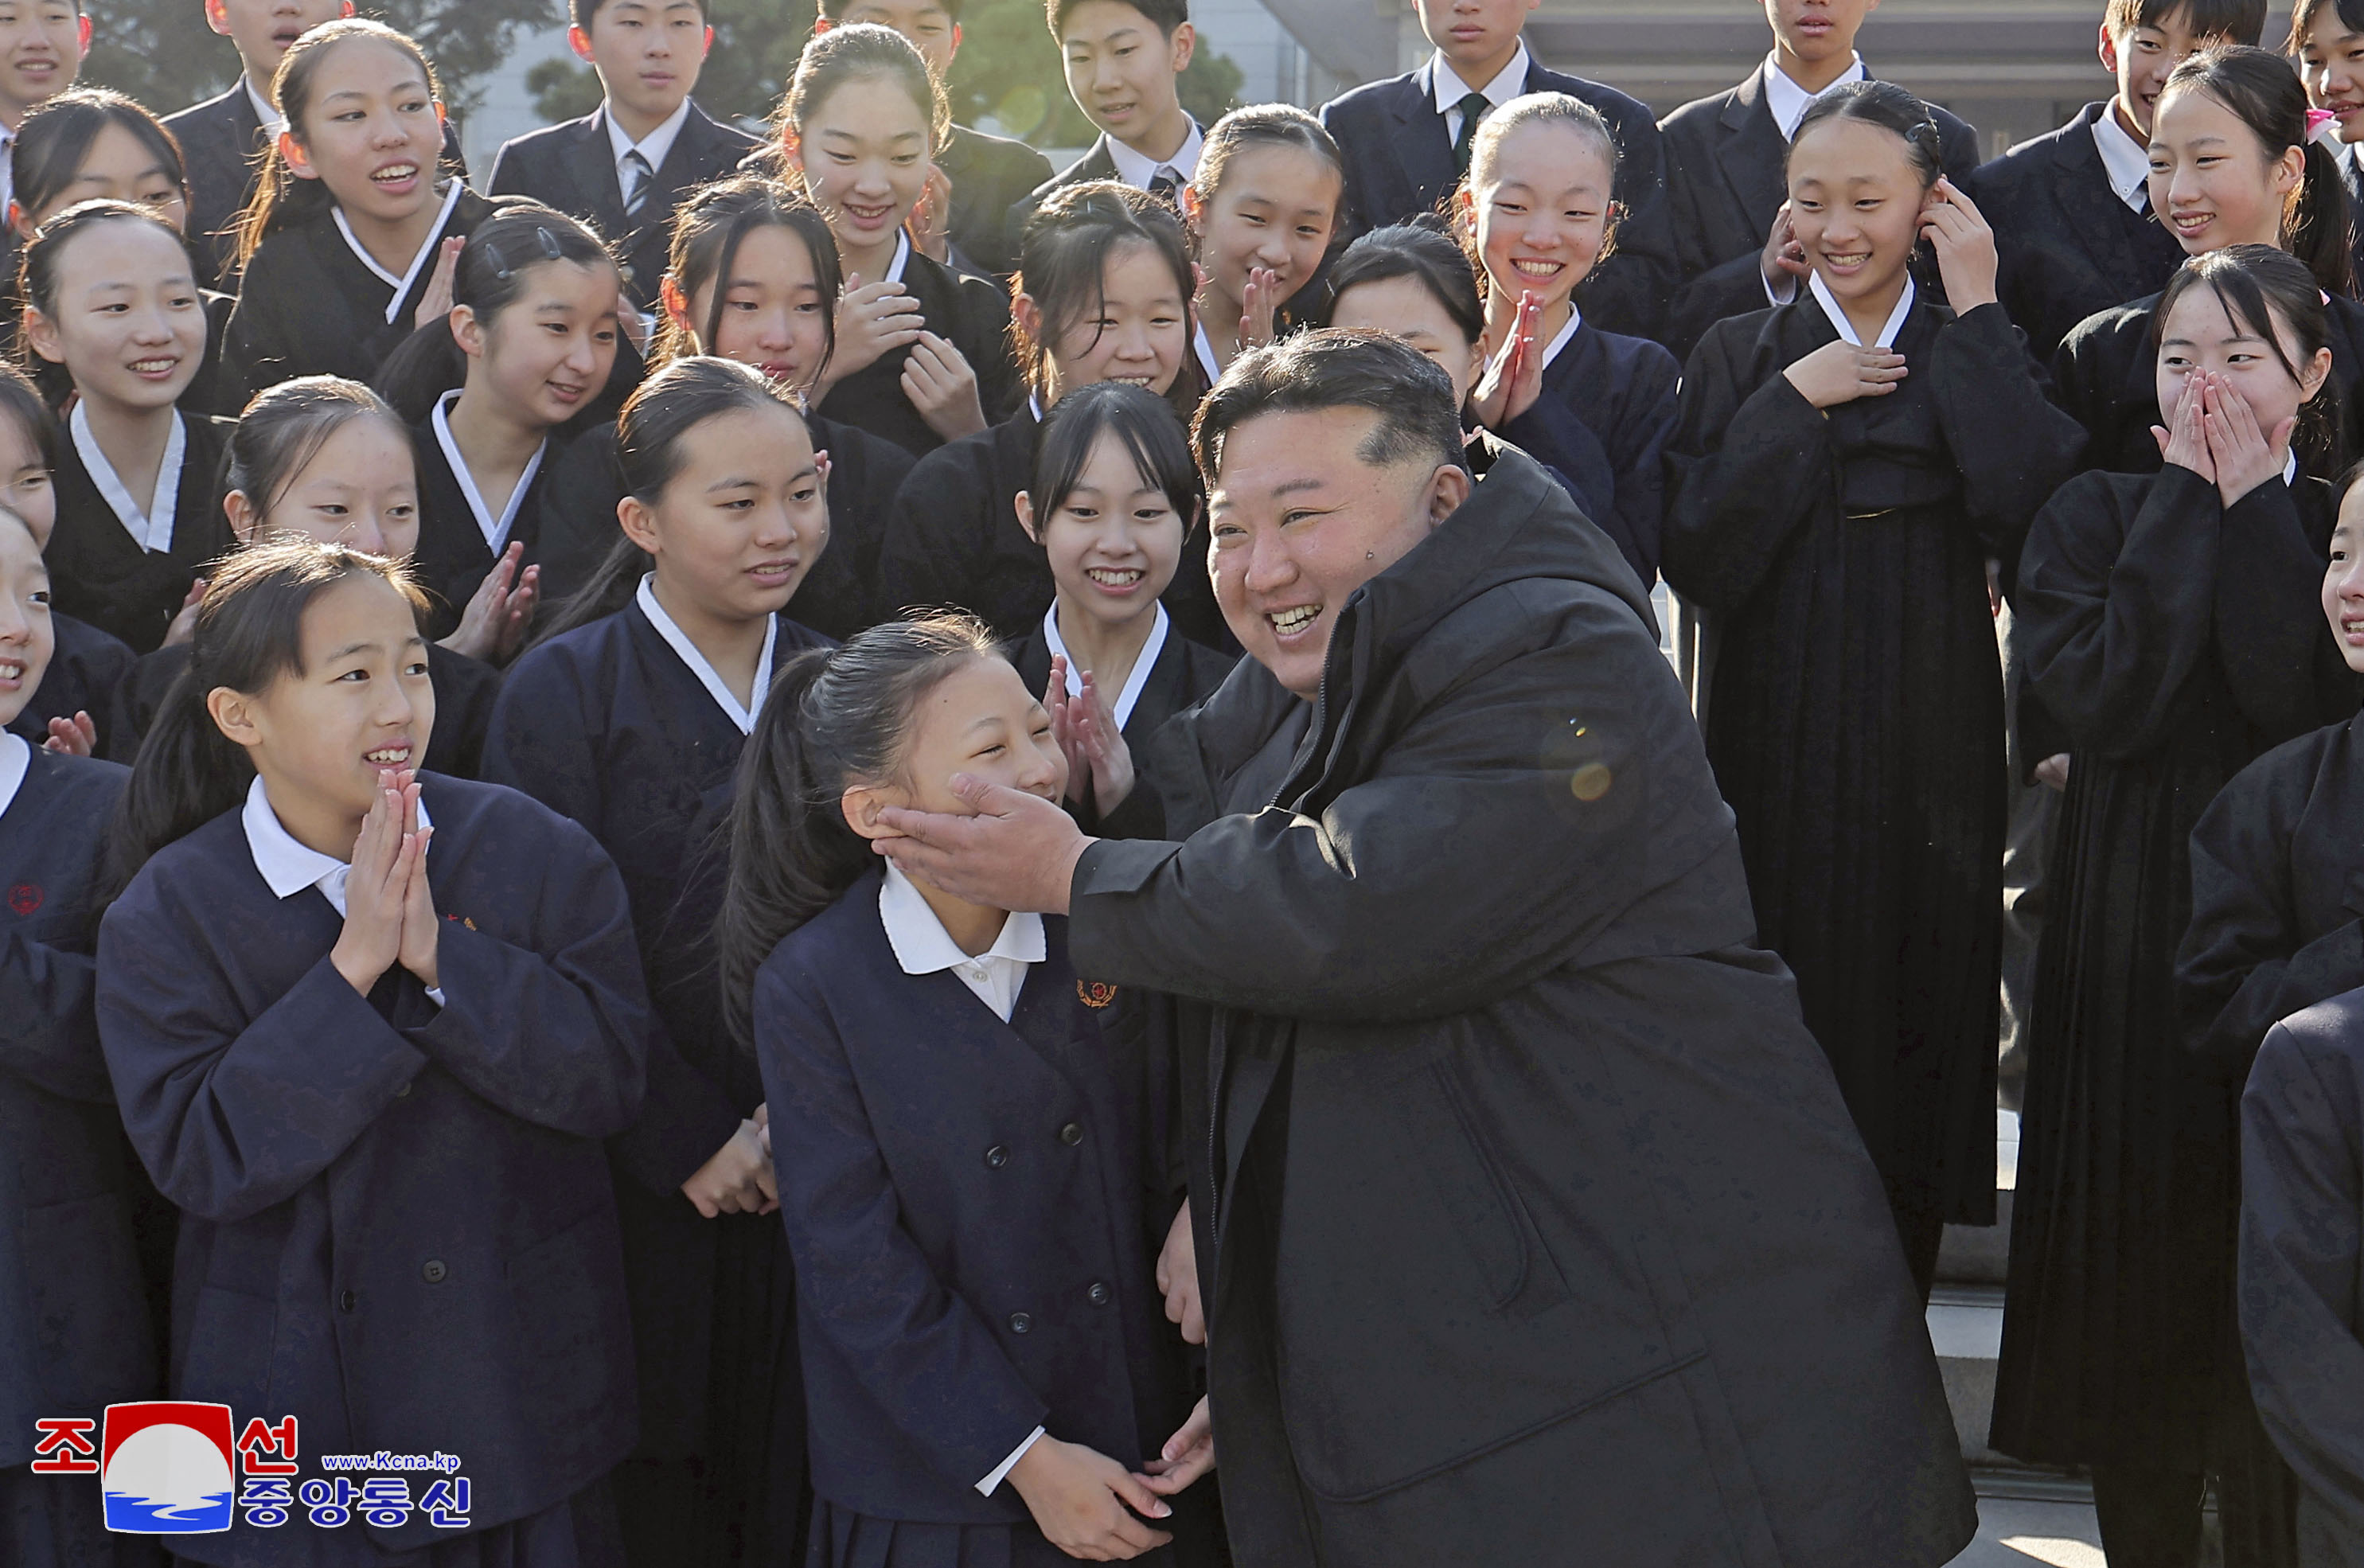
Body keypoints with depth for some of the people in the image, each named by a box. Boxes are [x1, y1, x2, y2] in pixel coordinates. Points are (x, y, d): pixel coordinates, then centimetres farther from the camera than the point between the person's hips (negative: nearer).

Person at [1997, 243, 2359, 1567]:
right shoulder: (2098, 517, 6)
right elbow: (2105, 697, -12)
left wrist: (2254, 503, -9)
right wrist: (2189, 498, -7)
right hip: (2133, 946, 1)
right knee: (2138, 1247, 4)